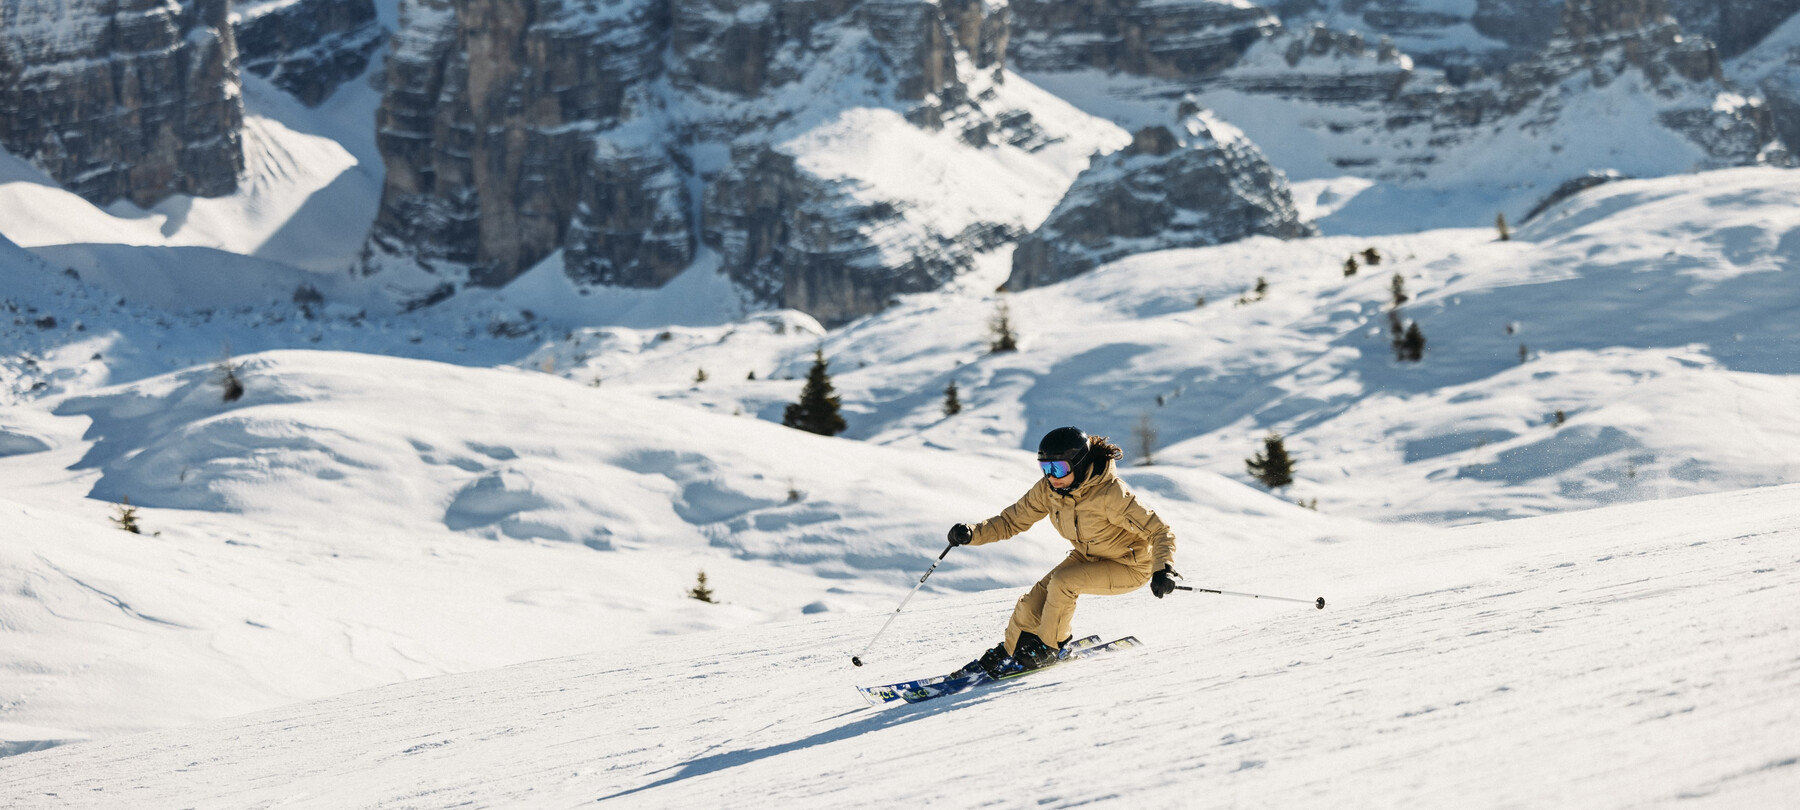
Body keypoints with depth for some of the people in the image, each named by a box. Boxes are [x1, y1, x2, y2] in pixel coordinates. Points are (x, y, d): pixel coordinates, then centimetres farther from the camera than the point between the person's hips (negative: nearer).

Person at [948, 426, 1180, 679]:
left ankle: (1048, 647, -4)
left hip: (1130, 567, -6)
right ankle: (1006, 654, 17)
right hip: (1088, 557, 6)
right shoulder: (1049, 489, -14)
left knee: (1062, 581, -26)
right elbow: (1012, 520, -5)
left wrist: (1163, 569, -46)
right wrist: (971, 534, -21)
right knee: (1033, 603, -7)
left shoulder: (1110, 493, -32)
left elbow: (1159, 531, -29)